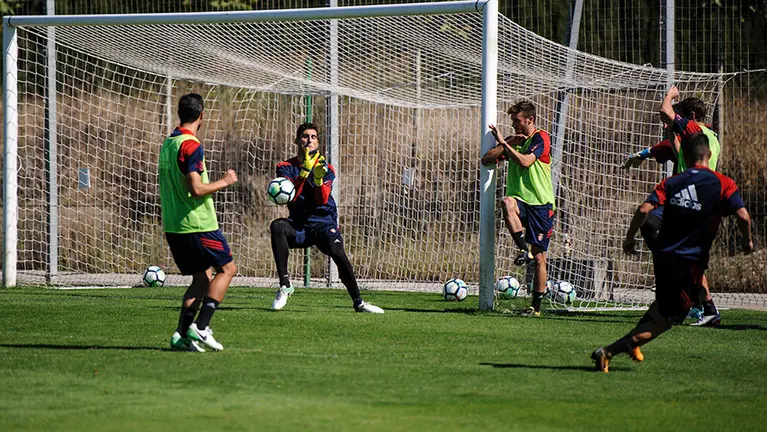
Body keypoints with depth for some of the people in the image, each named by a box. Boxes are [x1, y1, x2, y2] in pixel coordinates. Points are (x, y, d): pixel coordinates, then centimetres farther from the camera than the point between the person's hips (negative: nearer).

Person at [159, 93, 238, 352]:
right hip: (197, 224, -8)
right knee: (227, 268, 4)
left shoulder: (168, 144, 12)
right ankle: (200, 327, -6)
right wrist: (225, 182, -8)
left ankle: (182, 334, 4)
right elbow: (196, 189, -22)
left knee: (202, 278, 15)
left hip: (173, 226, 8)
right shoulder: (191, 146, -16)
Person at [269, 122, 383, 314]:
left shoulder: (326, 168, 7)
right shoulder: (286, 167, 5)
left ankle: (358, 302, -13)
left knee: (338, 252, -29)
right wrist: (305, 171, -21)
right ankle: (285, 285, -28)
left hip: (324, 224, 0)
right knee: (277, 226, -32)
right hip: (299, 226, 0)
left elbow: (322, 200, -9)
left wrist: (318, 178, -26)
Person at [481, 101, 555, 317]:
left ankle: (536, 306, 5)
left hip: (540, 204, -4)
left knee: (539, 258, -3)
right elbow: (486, 160, 10)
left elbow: (525, 161, -19)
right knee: (507, 203, -36)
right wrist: (506, 144, -1)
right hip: (520, 200, 4)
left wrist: (503, 143, -16)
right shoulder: (513, 141, 16)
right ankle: (524, 249, -35)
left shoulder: (541, 138, -3)